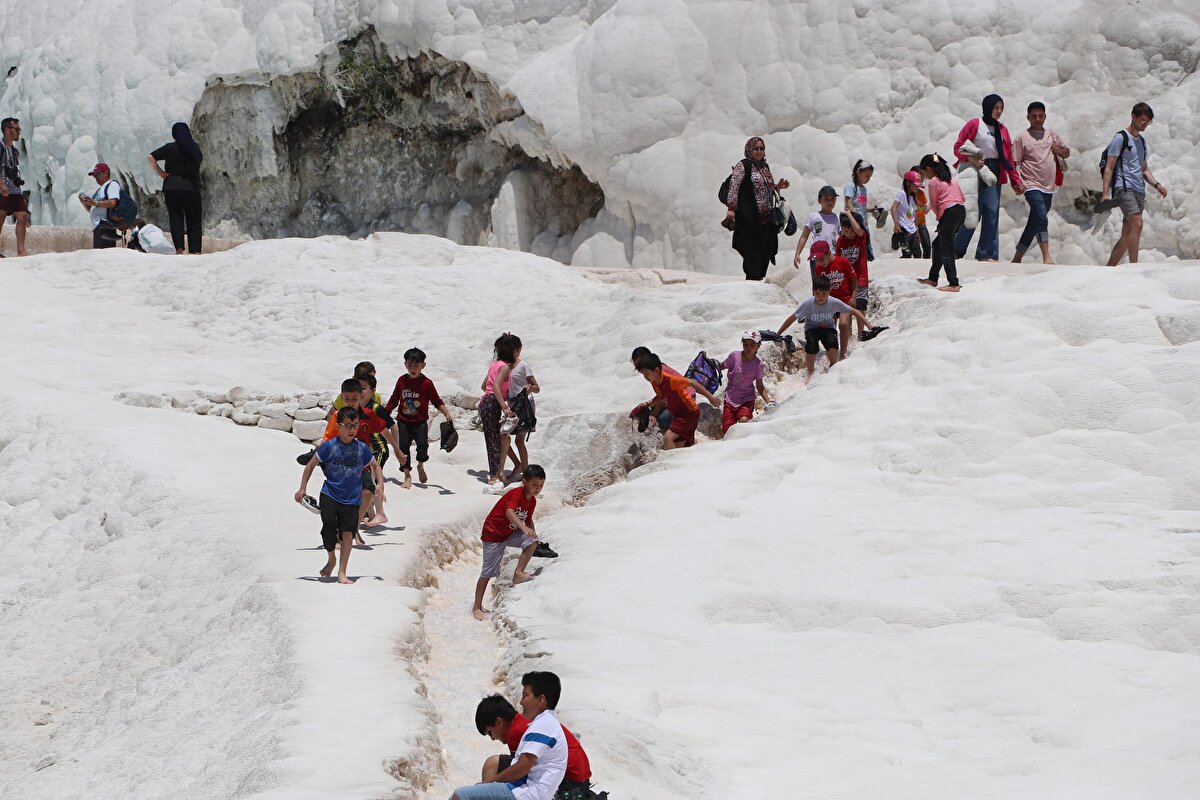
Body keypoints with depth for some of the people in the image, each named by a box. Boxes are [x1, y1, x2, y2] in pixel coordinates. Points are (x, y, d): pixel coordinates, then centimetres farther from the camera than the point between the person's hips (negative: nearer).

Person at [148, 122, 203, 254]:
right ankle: (195, 250, -2)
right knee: (194, 220, 7)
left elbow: (150, 158, -8)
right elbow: (200, 160, 21)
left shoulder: (170, 148, -2)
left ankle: (179, 249, -9)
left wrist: (160, 173, -1)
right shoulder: (196, 148, 4)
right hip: (192, 187, 1)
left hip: (172, 187, -1)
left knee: (176, 218, 3)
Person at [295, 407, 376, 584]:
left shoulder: (362, 448, 2)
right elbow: (311, 465, 5)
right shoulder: (329, 446, -4)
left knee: (348, 533, -8)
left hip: (352, 499, 1)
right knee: (329, 527, -13)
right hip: (330, 495, -1)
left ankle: (342, 572, 1)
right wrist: (303, 488, 2)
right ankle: (331, 560, 17)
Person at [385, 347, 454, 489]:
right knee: (403, 446, -2)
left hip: (420, 422, -3)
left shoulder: (426, 383, -6)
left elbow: (437, 402, -2)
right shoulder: (402, 381, 4)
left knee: (422, 444, -16)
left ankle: (420, 466, 16)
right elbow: (394, 400, 15)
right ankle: (407, 476, 10)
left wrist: (447, 414, -13)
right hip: (403, 422, 3)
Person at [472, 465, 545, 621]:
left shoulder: (532, 500, 0)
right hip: (493, 534, -7)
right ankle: (477, 607, 7)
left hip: (511, 533, 7)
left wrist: (533, 535, 3)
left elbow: (528, 520, 16)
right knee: (487, 572, -2)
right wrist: (523, 527, -59)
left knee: (532, 542, -18)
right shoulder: (516, 494, -25)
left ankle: (518, 574, -11)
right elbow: (509, 512, -44)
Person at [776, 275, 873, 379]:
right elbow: (792, 318, -19)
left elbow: (854, 311, -13)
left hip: (828, 328, 1)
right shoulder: (808, 304, -25)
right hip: (812, 329, -1)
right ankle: (810, 374, -7)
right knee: (812, 345, -31)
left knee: (832, 343, -31)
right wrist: (777, 335, -20)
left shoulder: (834, 303, -22)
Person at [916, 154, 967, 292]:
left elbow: (933, 204, -1)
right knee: (938, 244, 20)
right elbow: (963, 198, 19)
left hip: (949, 213, -9)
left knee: (946, 250, -5)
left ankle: (953, 284, -11)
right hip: (961, 211, 9)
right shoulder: (952, 177, 18)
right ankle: (933, 278, 26)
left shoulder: (933, 182, -4)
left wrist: (938, 215, 19)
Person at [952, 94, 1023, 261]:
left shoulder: (1002, 130, 17)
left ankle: (987, 254, -2)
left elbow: (1008, 158, 16)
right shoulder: (974, 125, 1)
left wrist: (1015, 181, 11)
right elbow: (958, 147, -2)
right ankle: (956, 251, 5)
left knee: (992, 213, -4)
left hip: (994, 175, 5)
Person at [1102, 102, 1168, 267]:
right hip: (1124, 188, -8)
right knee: (1137, 224, -25)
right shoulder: (1120, 138, -2)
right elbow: (1109, 167, -7)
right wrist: (1106, 193, -16)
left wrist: (1156, 185, 10)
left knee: (1127, 235, 6)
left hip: (1139, 191, 8)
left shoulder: (1141, 141, 23)